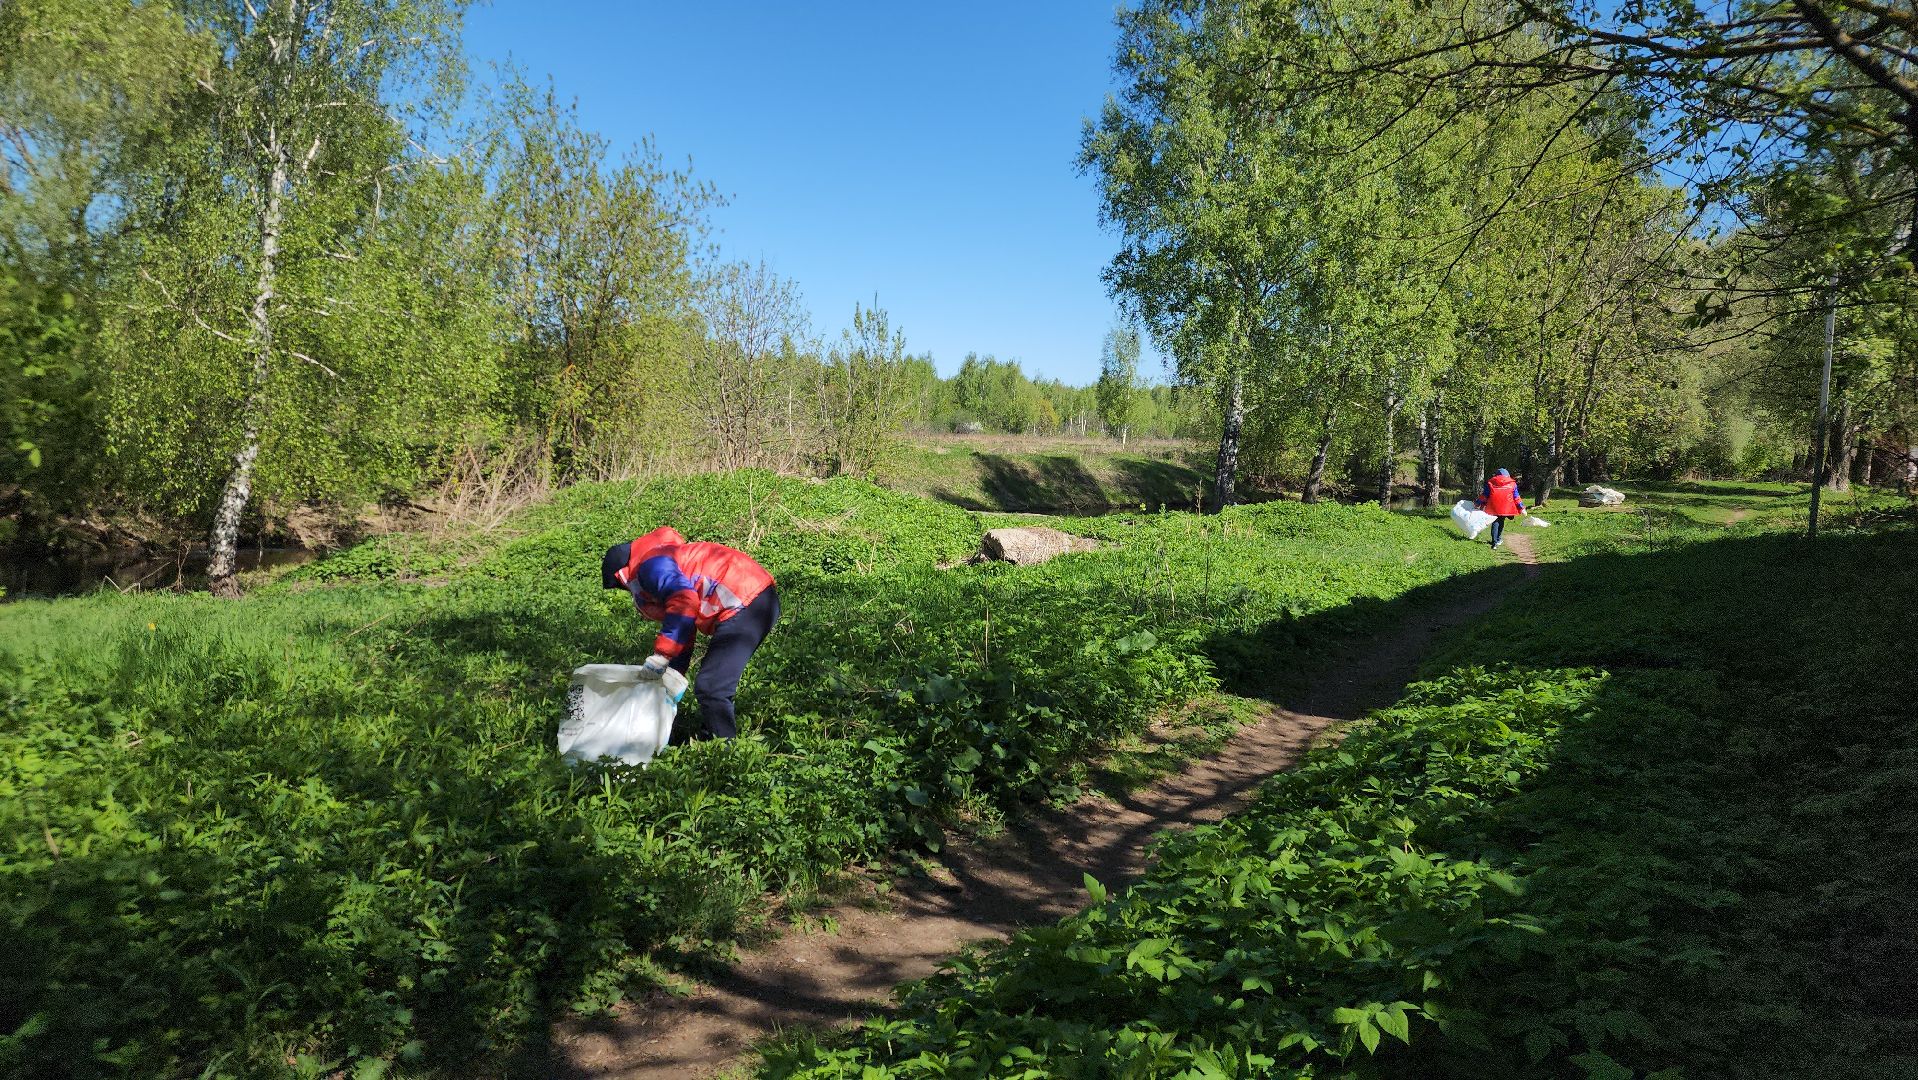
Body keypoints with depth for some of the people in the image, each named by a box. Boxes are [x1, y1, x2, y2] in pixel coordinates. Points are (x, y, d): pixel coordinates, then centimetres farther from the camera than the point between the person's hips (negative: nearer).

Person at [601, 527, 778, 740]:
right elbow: (683, 627, 31)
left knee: (711, 688, -10)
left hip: (744, 604, -11)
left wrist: (660, 656, -19)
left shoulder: (650, 565, -6)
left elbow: (684, 602, -25)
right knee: (716, 681, 22)